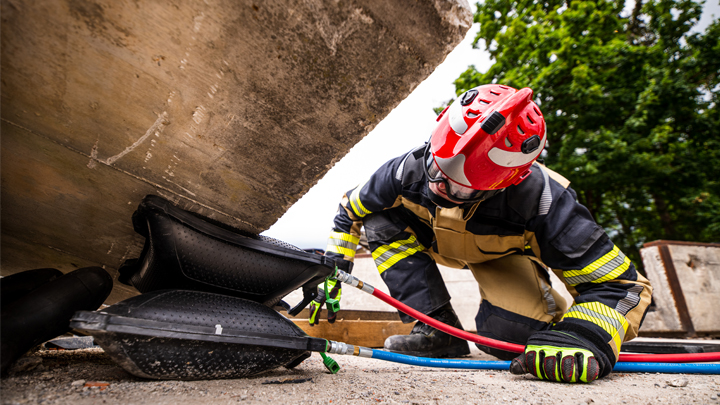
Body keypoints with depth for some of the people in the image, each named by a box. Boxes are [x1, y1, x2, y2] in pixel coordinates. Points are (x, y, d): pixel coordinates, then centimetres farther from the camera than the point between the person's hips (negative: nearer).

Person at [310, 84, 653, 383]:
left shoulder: (541, 202, -40)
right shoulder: (412, 169, -33)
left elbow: (619, 284, -33)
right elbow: (350, 211, -13)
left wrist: (585, 343, -51)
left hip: (502, 251, -2)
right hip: (437, 242, 3)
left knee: (510, 336, -29)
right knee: (382, 220, -26)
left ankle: (549, 310, 10)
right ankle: (438, 328, -18)